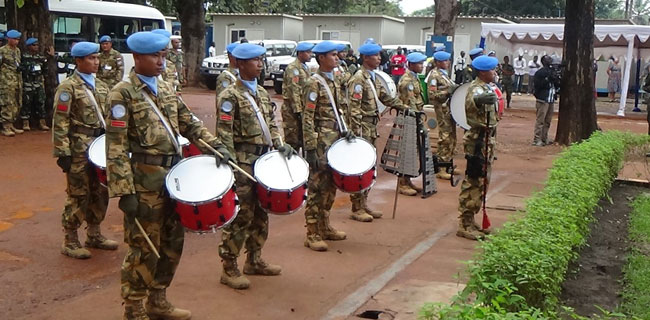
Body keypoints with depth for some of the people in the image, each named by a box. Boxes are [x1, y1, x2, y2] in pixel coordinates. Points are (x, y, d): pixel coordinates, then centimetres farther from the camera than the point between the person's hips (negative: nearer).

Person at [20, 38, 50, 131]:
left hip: (39, 83, 5)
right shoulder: (24, 56, -4)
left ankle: (42, 123, 12)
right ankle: (25, 123, 7)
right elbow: (20, 68, -3)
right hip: (27, 84, -5)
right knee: (26, 103, -1)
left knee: (40, 102, 6)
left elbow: (45, 70, 12)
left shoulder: (41, 56, 11)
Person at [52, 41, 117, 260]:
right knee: (79, 195, 0)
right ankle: (70, 242, 12)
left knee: (100, 193, 13)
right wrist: (63, 153, -17)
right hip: (79, 150, -7)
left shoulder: (101, 86, 12)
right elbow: (60, 123, -13)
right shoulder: (68, 87, -9)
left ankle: (94, 235, 28)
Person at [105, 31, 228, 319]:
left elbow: (189, 122, 15)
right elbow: (116, 148, -15)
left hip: (173, 176, 8)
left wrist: (214, 144, -3)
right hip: (145, 182, -7)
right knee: (144, 249, 3)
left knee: (172, 243, 16)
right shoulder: (123, 93, -11)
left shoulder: (165, 88, 12)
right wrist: (125, 192, -20)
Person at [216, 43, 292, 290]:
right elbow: (224, 135, -15)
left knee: (261, 214, 15)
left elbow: (271, 123, 18)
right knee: (241, 216, -4)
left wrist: (279, 145, 3)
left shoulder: (262, 93, 13)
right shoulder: (230, 96, -11)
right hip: (243, 163, -8)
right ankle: (229, 269, 7)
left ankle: (254, 261, 30)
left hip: (264, 160, 8)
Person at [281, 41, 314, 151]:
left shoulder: (305, 67, 16)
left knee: (300, 139, 13)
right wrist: (298, 110, -21)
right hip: (292, 110, -9)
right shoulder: (293, 68, -14)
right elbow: (294, 91, -19)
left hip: (303, 108, 9)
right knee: (292, 141, -4)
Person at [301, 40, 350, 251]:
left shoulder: (334, 82, 14)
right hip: (321, 142, -8)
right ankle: (312, 235, 3)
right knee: (318, 187, -4)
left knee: (330, 186, 14)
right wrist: (310, 148, -19)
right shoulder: (314, 83, -11)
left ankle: (325, 227, 27)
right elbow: (307, 119, -15)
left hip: (335, 140, 8)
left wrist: (345, 131, 10)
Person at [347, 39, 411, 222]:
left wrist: (406, 110, 14)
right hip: (362, 129, -9)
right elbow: (354, 109, -18)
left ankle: (364, 205, 21)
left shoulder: (373, 78, 15)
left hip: (371, 129, 9)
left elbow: (387, 98, 21)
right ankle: (357, 209, 4)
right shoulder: (359, 79, -13)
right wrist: (357, 134, -22)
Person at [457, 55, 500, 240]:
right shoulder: (477, 89, -16)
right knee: (473, 182, -6)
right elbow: (469, 102, -40)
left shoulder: (486, 88, 15)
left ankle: (470, 221, 25)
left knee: (481, 182, 16)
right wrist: (478, 100, -61)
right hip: (478, 140, -10)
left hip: (486, 140, 10)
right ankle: (465, 225, 1)